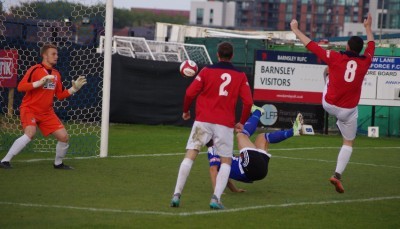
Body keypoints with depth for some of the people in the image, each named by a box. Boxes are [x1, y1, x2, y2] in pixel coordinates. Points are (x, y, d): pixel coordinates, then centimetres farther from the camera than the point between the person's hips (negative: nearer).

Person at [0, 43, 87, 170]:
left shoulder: (56, 74, 9)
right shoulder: (35, 69, -11)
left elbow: (60, 95, 15)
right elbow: (20, 87, -20)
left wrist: (74, 88, 2)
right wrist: (40, 82, -29)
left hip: (47, 112, 6)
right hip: (30, 109, -6)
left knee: (63, 136, -1)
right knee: (30, 133, -31)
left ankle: (58, 163, 23)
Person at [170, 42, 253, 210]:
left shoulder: (207, 71, 4)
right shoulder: (240, 76, 7)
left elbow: (190, 93, -1)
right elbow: (248, 102, 1)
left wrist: (186, 111, 17)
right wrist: (242, 123, 15)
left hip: (203, 120, 0)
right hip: (225, 124, 0)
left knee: (190, 156, 1)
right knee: (226, 161, 10)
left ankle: (177, 194, -8)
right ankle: (216, 197, -7)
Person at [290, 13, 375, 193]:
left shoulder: (335, 58, -12)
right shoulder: (364, 62, -5)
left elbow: (310, 45, -6)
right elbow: (371, 46, 17)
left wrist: (295, 30, 7)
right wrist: (368, 28, 35)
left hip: (328, 105, 0)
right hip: (348, 110, 0)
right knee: (348, 143, 15)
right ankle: (338, 175, -2)